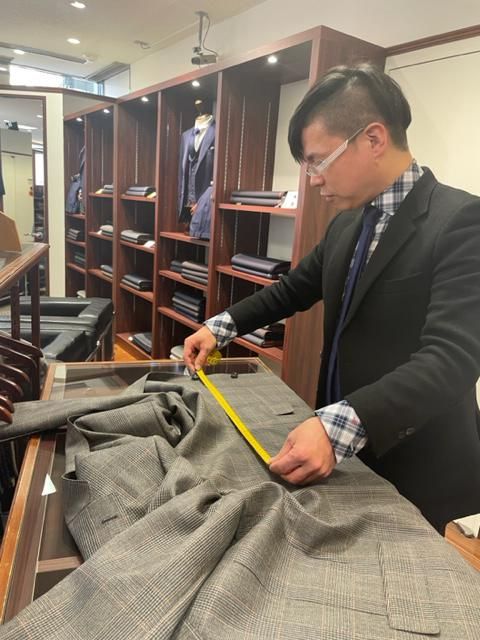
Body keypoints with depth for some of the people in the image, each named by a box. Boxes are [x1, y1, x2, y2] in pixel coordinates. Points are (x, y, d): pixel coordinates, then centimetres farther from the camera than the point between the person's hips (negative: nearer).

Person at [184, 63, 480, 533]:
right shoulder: (348, 221, 5)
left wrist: (341, 426, -39)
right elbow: (296, 287, 15)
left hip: (412, 469, -7)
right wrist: (223, 327, 6)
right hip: (344, 452, 7)